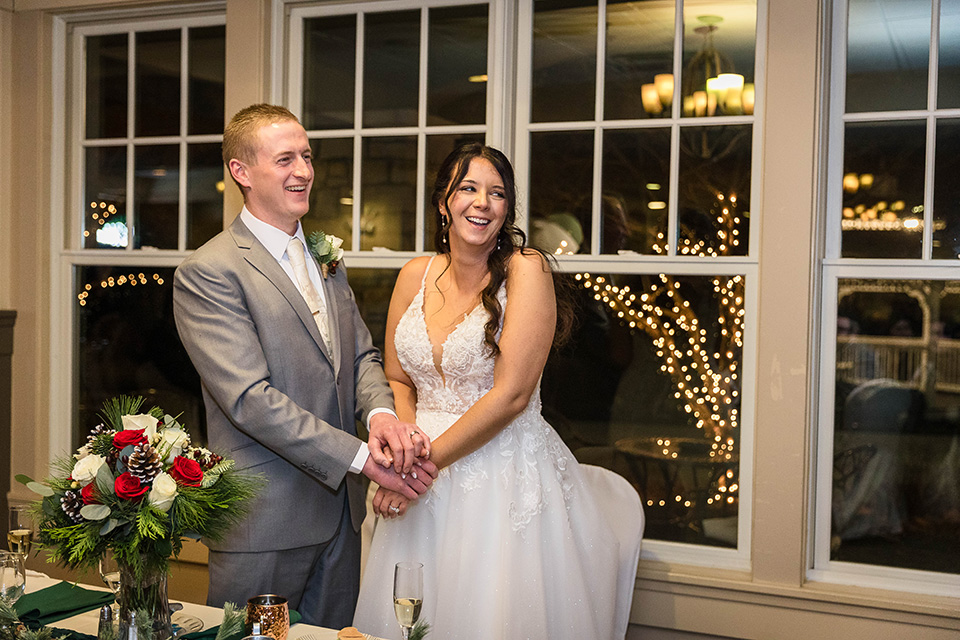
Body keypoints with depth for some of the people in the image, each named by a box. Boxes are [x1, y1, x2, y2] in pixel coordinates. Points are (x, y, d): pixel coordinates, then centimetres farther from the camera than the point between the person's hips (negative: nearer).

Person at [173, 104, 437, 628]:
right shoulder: (206, 274, -13)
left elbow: (362, 355, 11)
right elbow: (250, 399, -20)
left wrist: (380, 413, -12)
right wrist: (361, 456, -21)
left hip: (341, 513, 7)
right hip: (265, 522, -7)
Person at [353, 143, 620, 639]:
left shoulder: (526, 269, -12)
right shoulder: (416, 274, 4)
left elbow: (511, 393, -17)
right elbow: (397, 379, 11)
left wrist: (427, 461, -13)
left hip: (507, 480, -5)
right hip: (422, 486, 5)